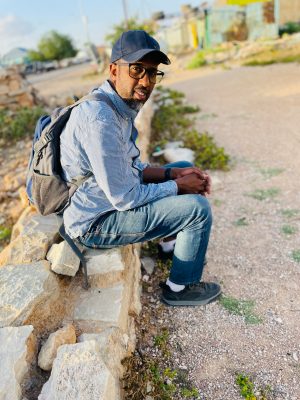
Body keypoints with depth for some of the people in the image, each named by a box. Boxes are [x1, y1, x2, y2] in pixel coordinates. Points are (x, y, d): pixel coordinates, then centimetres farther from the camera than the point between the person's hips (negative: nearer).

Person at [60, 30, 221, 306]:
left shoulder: (119, 105, 3)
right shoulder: (101, 120, -30)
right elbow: (125, 198, -26)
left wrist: (174, 173, -2)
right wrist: (178, 186, -13)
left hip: (109, 197, 10)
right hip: (95, 224, -10)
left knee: (183, 168, 18)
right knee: (199, 208, -16)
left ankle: (172, 240, 34)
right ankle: (180, 288, 6)